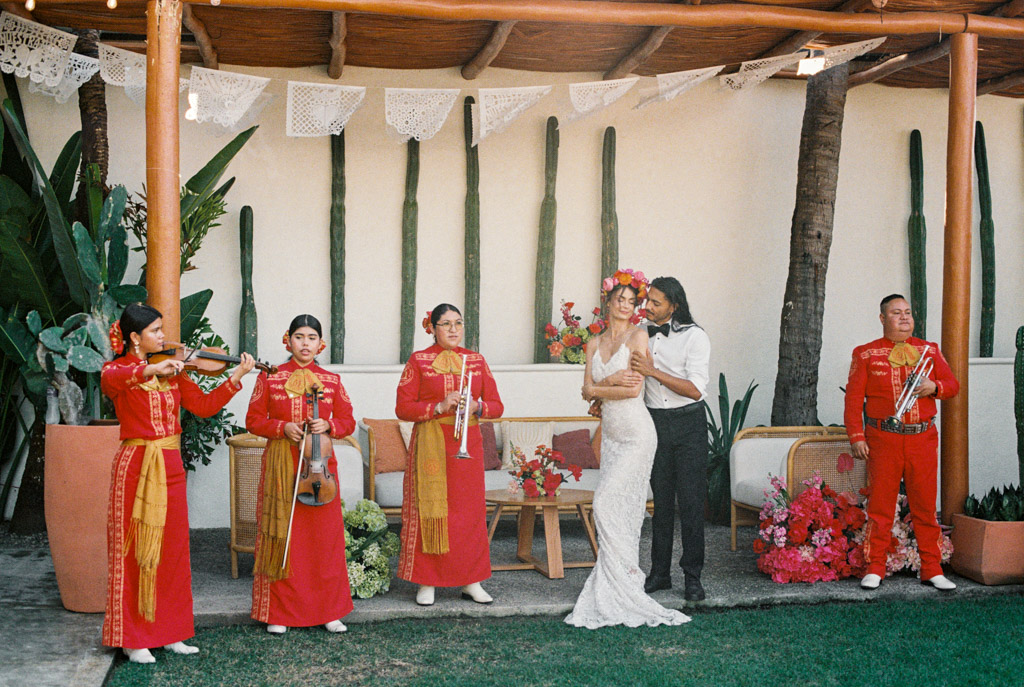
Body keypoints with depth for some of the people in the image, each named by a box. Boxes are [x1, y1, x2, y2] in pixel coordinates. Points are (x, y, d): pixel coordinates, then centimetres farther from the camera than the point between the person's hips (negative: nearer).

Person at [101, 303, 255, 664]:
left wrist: (236, 376, -6)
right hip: (136, 466, -5)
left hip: (171, 467, 5)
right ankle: (133, 638, 9)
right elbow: (111, 379, -28)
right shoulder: (118, 370, -3)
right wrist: (151, 369, -44)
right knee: (135, 551, 0)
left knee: (172, 550, 9)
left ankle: (169, 632, 19)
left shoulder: (172, 371, 11)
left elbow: (203, 405, 4)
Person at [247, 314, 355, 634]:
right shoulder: (269, 377, 4)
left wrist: (328, 425, -11)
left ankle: (328, 610, 14)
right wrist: (283, 427, -12)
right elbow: (253, 421, 4)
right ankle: (278, 612, 12)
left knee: (325, 536, 3)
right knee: (281, 535, 1)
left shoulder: (332, 380, 8)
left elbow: (348, 422, 9)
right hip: (281, 465, -1)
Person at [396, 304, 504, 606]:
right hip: (430, 447, -3)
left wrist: (476, 406, -12)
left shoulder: (476, 361, 12)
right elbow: (402, 408, -3)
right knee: (430, 510, -4)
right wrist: (439, 407, -15)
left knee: (470, 511, 3)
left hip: (468, 445, 3)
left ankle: (471, 581, 13)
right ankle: (426, 582, 6)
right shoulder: (418, 361, 3)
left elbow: (497, 406, 10)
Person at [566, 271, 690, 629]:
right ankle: (615, 588, 12)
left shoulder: (638, 336, -5)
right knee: (621, 507, 7)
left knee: (607, 501, -12)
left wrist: (597, 389, -2)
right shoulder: (595, 343, 13)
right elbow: (587, 390, 6)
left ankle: (625, 576, -2)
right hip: (610, 433, 6)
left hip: (636, 432, -6)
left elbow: (635, 388, -13)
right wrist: (613, 381, -11)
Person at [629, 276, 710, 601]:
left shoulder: (694, 337, -8)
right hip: (655, 422, 4)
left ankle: (693, 577, 6)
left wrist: (653, 371, -21)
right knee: (661, 499, 8)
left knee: (690, 501, -2)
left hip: (688, 424, -4)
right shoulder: (643, 334, 7)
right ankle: (659, 572, 16)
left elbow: (695, 389, -16)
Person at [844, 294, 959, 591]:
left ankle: (932, 570, 14)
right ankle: (875, 569, 9)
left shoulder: (929, 350, 13)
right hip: (883, 439, -2)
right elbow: (853, 398, 2)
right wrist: (856, 436, -6)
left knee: (925, 506, 5)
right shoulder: (866, 354, 5)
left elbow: (953, 385, 13)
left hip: (923, 438, 2)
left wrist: (934, 387, -9)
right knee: (880, 505, 0)